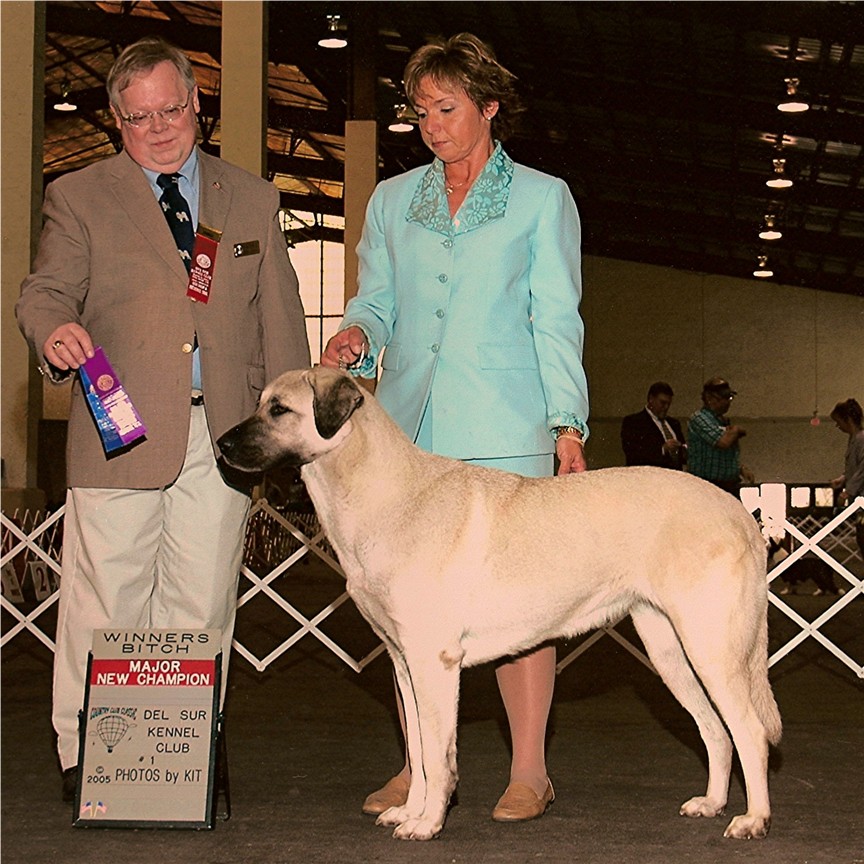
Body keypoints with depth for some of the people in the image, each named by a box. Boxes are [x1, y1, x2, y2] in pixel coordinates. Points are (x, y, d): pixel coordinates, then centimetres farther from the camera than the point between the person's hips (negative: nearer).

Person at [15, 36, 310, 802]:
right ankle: (85, 757, 10)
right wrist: (55, 330, -24)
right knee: (105, 601, -1)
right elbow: (43, 293, 0)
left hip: (223, 436, 2)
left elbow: (281, 319, 15)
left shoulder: (253, 201, 15)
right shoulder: (78, 198, 9)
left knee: (202, 604, 5)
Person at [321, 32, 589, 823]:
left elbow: (556, 319, 4)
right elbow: (376, 299, 18)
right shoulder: (392, 201, 18)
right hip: (409, 424, 4)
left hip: (504, 428, -3)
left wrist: (567, 422, -5)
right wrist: (356, 334, -5)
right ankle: (423, 765, 12)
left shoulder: (541, 198, 9)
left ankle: (529, 770, 2)